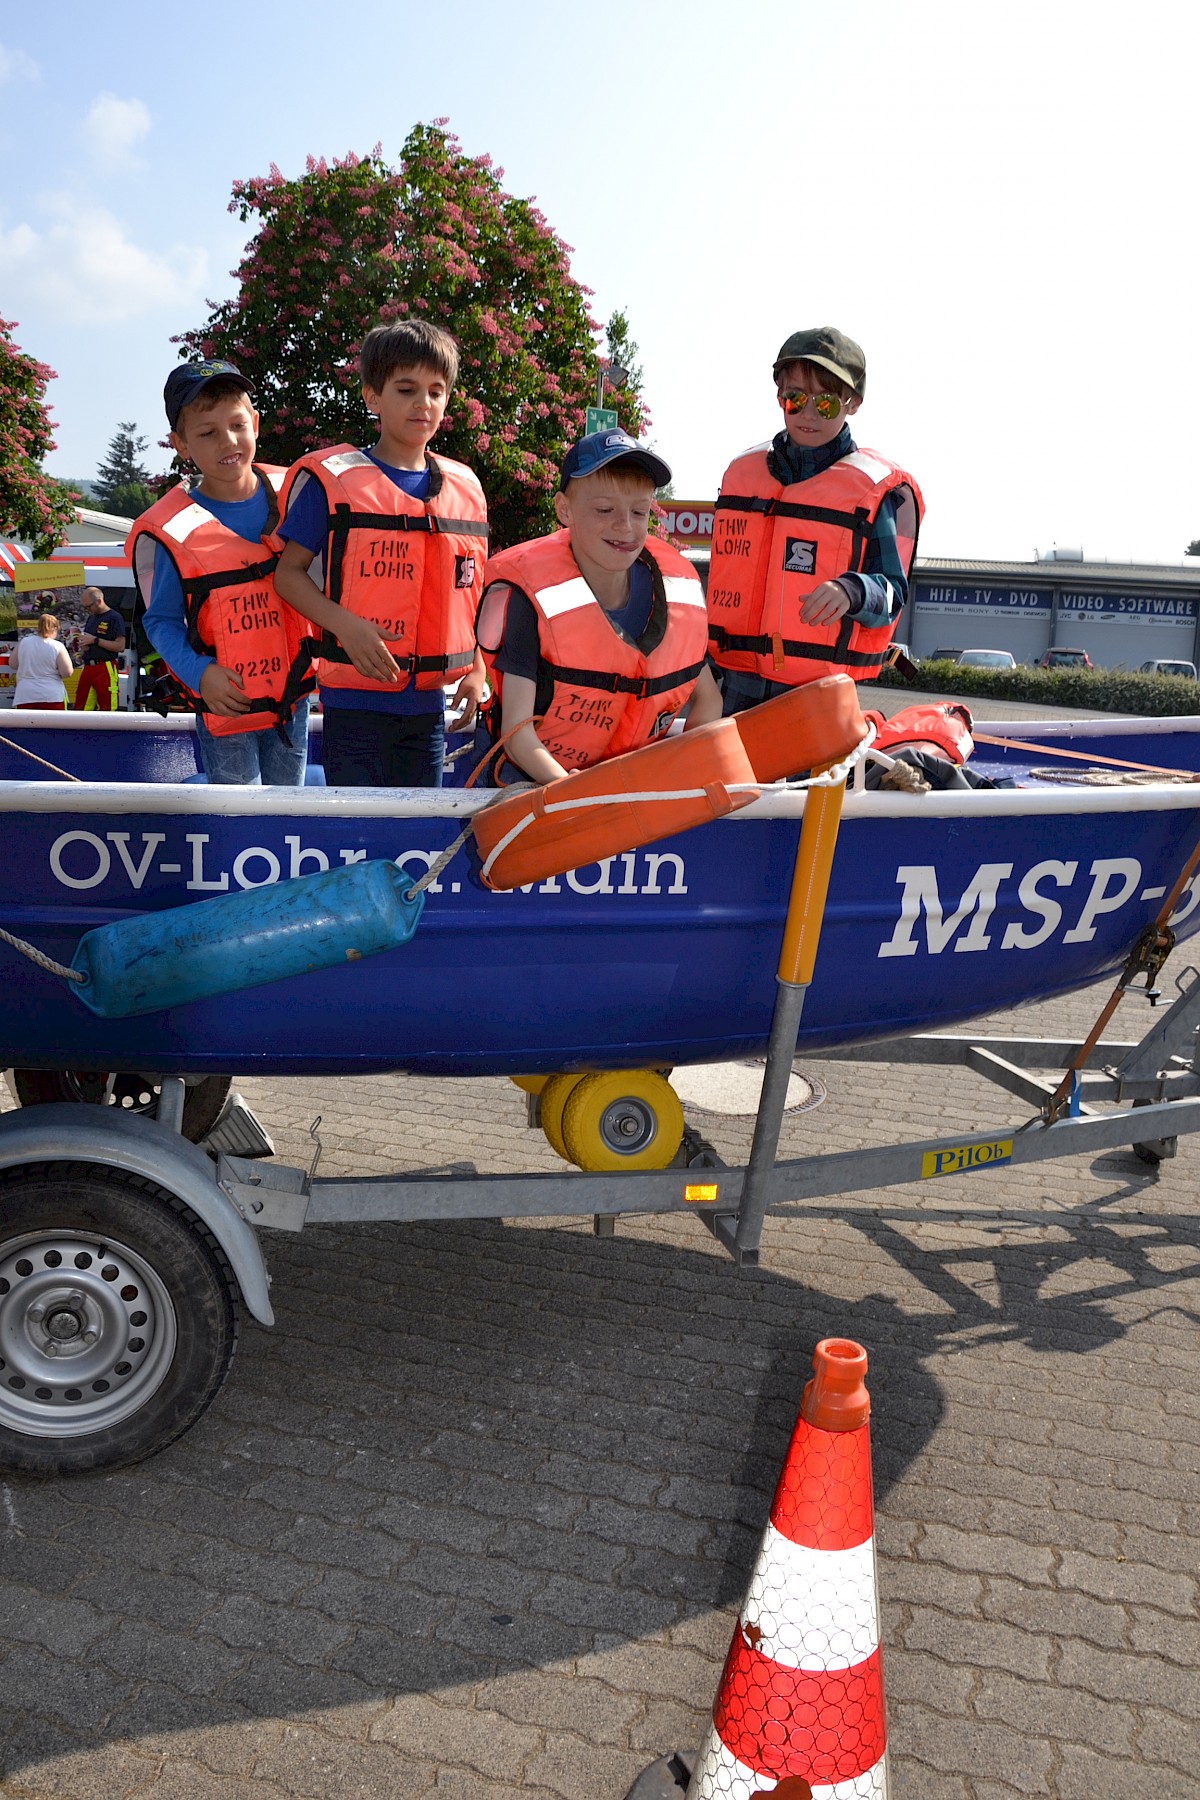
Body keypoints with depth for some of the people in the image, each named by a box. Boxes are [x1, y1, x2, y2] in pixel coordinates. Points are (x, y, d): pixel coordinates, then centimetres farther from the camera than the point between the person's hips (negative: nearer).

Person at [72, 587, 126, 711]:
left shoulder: (114, 618, -5)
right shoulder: (91, 618, 19)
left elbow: (120, 646, -13)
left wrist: (95, 640, -13)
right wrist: (83, 644, 6)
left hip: (105, 669, -8)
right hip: (87, 667, 8)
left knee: (107, 709, -8)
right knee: (81, 708, 5)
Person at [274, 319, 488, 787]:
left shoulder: (465, 488, 11)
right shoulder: (330, 479, -2)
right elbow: (288, 572, -2)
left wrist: (477, 668, 7)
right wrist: (346, 626, -17)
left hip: (428, 700, 4)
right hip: (356, 694, -4)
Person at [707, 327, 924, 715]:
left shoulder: (882, 490, -2)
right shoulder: (741, 472, 12)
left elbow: (891, 597, -9)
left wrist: (852, 592, -32)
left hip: (820, 698, -4)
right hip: (736, 689, 4)